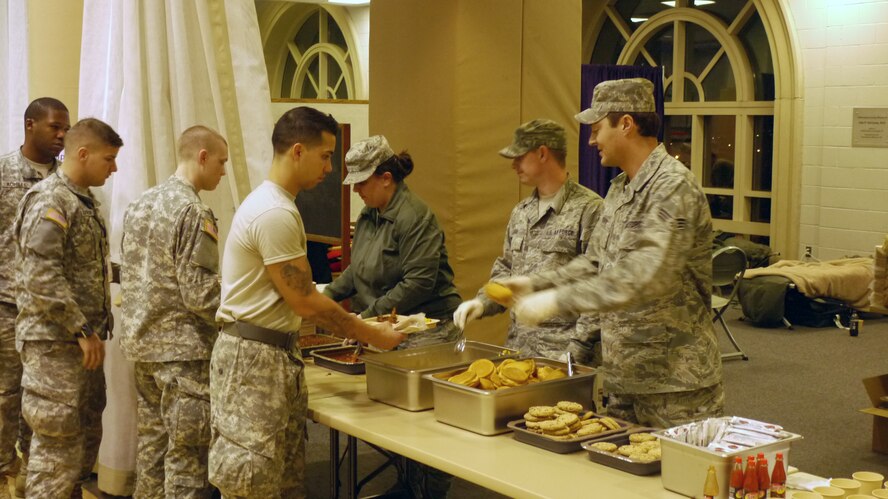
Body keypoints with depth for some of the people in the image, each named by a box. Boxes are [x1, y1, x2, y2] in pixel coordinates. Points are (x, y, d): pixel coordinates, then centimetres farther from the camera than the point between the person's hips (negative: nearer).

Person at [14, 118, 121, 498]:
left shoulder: (85, 201, 14)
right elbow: (41, 277, -22)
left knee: (86, 438, 16)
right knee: (58, 446, -5)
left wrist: (95, 328, 14)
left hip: (83, 340, 9)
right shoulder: (49, 200, -15)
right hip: (54, 342, -9)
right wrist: (82, 330, -20)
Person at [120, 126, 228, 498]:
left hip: (141, 344, 9)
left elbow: (128, 275, 15)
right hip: (183, 349, -9)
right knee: (186, 454, -2)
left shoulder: (140, 204, 11)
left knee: (152, 442, 16)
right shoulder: (193, 212, -16)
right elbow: (200, 293, -19)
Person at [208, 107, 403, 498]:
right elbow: (304, 302, -17)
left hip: (277, 355, 10)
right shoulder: (275, 213, -19)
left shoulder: (274, 205, 14)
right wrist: (371, 335, -8)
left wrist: (357, 325, 12)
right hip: (254, 359, -10)